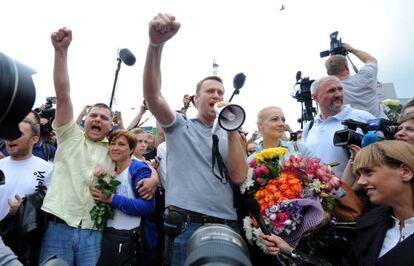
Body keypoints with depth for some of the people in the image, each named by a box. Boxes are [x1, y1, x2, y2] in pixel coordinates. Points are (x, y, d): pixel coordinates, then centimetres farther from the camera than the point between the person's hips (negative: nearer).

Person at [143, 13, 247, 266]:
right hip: (187, 225, -3)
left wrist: (233, 130, -7)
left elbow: (238, 177, -2)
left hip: (227, 226, 3)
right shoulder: (179, 126, 5)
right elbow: (152, 95, -12)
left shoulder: (229, 136, 13)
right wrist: (156, 44, -26)